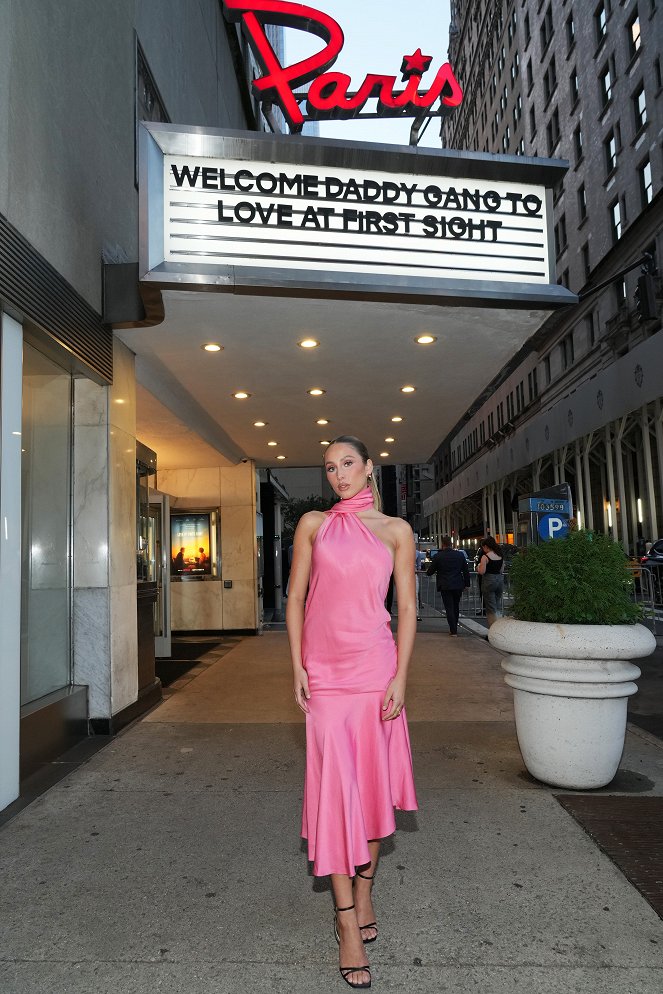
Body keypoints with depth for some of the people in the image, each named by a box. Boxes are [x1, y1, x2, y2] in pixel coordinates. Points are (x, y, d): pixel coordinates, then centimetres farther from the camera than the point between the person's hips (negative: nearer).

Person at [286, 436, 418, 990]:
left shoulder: (396, 530, 4)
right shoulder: (313, 524, 7)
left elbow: (407, 608, 1)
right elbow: (295, 599, 6)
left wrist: (400, 677, -6)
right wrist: (297, 667, -1)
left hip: (375, 664, 0)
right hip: (324, 669, 0)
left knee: (372, 782, 10)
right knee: (335, 784, 1)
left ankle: (363, 894, 32)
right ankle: (348, 927, 12)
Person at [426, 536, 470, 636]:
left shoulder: (437, 556, -8)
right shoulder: (460, 555, 1)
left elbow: (430, 572, 0)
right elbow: (466, 571, 4)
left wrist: (428, 571, 23)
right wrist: (466, 584, 13)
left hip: (445, 586, -3)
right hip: (458, 585, 3)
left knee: (449, 608, 2)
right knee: (456, 607, 18)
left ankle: (453, 630, 0)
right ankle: (454, 628, 28)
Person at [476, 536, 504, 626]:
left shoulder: (485, 556, -13)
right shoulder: (500, 556, 6)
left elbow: (482, 571, -16)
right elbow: (502, 570, 12)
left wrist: (478, 567, 4)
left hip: (489, 581, -6)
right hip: (500, 580, 6)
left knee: (491, 608, 2)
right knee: (498, 607, 16)